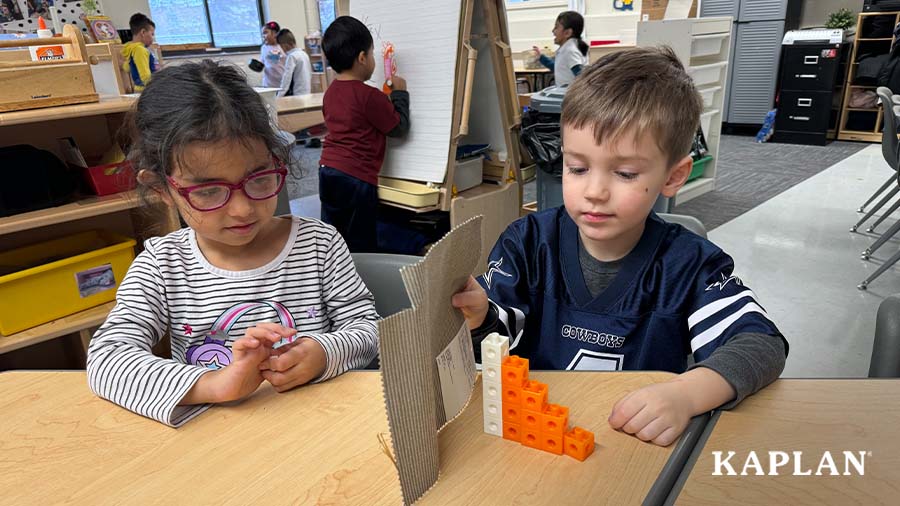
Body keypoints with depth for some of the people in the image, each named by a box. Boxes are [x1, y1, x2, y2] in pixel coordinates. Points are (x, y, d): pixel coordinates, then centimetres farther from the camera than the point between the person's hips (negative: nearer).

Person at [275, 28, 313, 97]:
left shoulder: (292, 56, -12)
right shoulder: (304, 54, 13)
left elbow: (287, 78, -18)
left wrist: (279, 96, -19)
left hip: (297, 95, -9)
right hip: (306, 93, 9)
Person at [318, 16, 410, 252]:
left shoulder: (330, 92, 9)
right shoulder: (370, 96, -15)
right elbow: (399, 127, -6)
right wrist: (400, 93, 7)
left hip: (327, 171, 8)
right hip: (356, 178, -8)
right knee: (361, 247, 2)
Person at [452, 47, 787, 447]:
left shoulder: (688, 264, -7)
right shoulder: (529, 242, -5)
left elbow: (763, 343, -12)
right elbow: (503, 338, -7)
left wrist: (685, 394, -30)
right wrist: (480, 318, -30)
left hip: (645, 444, -1)